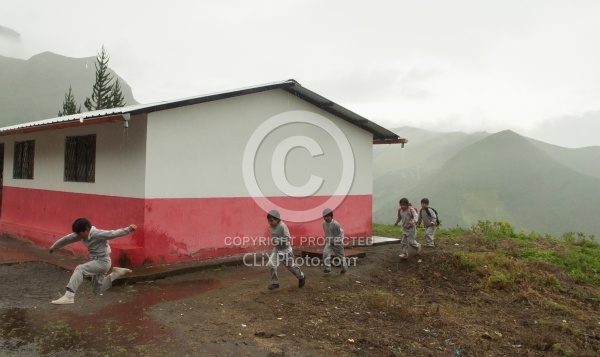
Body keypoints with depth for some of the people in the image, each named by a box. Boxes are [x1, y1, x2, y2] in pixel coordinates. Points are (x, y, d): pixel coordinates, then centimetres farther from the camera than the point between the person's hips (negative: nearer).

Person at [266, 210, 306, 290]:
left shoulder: (282, 226, -24)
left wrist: (278, 241, -34)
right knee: (272, 264, -12)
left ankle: (301, 277, 37)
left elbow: (287, 238, -25)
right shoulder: (270, 226, -4)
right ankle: (274, 283, 1)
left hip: (285, 250, -5)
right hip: (276, 249, 5)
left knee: (291, 266, 11)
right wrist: (273, 240, 0)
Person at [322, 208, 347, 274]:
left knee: (341, 255, 12)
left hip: (337, 242, -4)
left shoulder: (335, 224, -22)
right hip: (329, 242, 4)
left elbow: (341, 232, -13)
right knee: (325, 253, -20)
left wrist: (340, 240, -23)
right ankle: (327, 268, -14)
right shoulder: (324, 223, -5)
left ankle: (344, 268, 33)